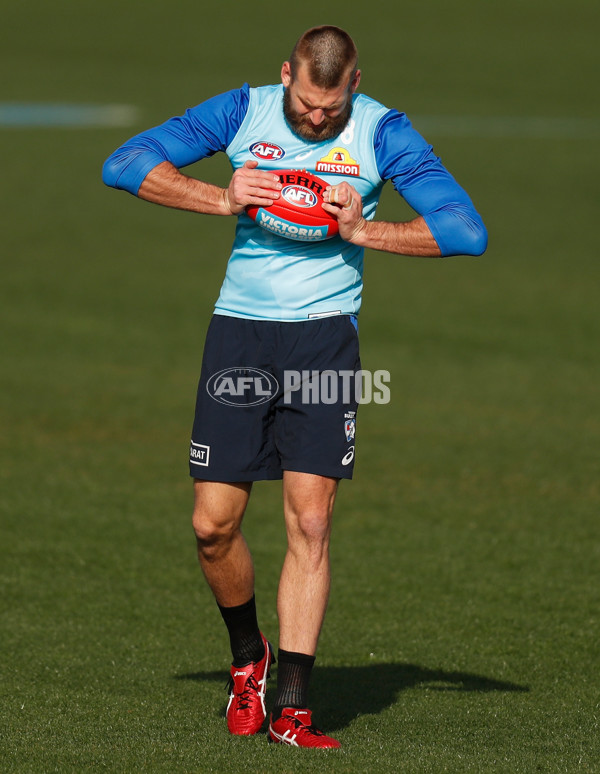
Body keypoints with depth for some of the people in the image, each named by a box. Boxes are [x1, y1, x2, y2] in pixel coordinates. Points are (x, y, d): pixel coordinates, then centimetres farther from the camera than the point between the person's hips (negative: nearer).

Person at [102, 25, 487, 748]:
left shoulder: (381, 132, -4)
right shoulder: (243, 111, -1)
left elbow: (467, 230, -8)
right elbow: (123, 164, -4)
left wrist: (361, 231, -16)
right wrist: (222, 199, -16)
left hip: (324, 334, -1)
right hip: (239, 329, 1)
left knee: (310, 521, -10)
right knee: (213, 524, -2)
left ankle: (291, 709, -5)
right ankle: (248, 656, 26)